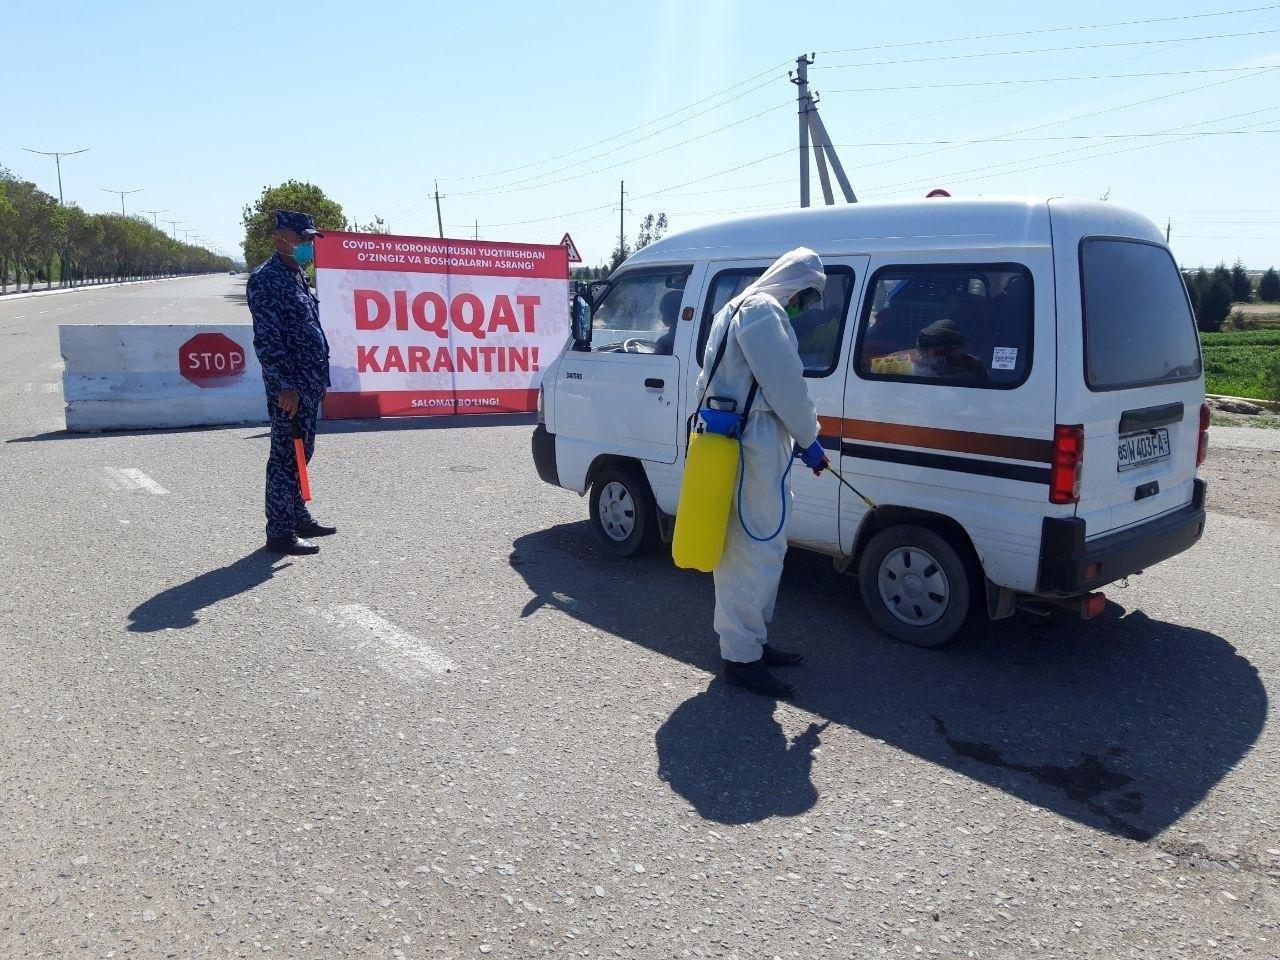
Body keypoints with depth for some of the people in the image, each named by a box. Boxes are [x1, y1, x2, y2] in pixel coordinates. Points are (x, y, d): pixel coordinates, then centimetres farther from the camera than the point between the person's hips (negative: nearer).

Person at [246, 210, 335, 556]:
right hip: (290, 387, -10)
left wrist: (320, 381, 21)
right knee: (286, 456, -4)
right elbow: (266, 339, -18)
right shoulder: (266, 280, -12)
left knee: (301, 453, 17)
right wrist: (285, 386, -22)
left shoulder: (298, 277, 17)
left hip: (310, 383, 10)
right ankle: (279, 532, 3)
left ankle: (298, 517, 29)